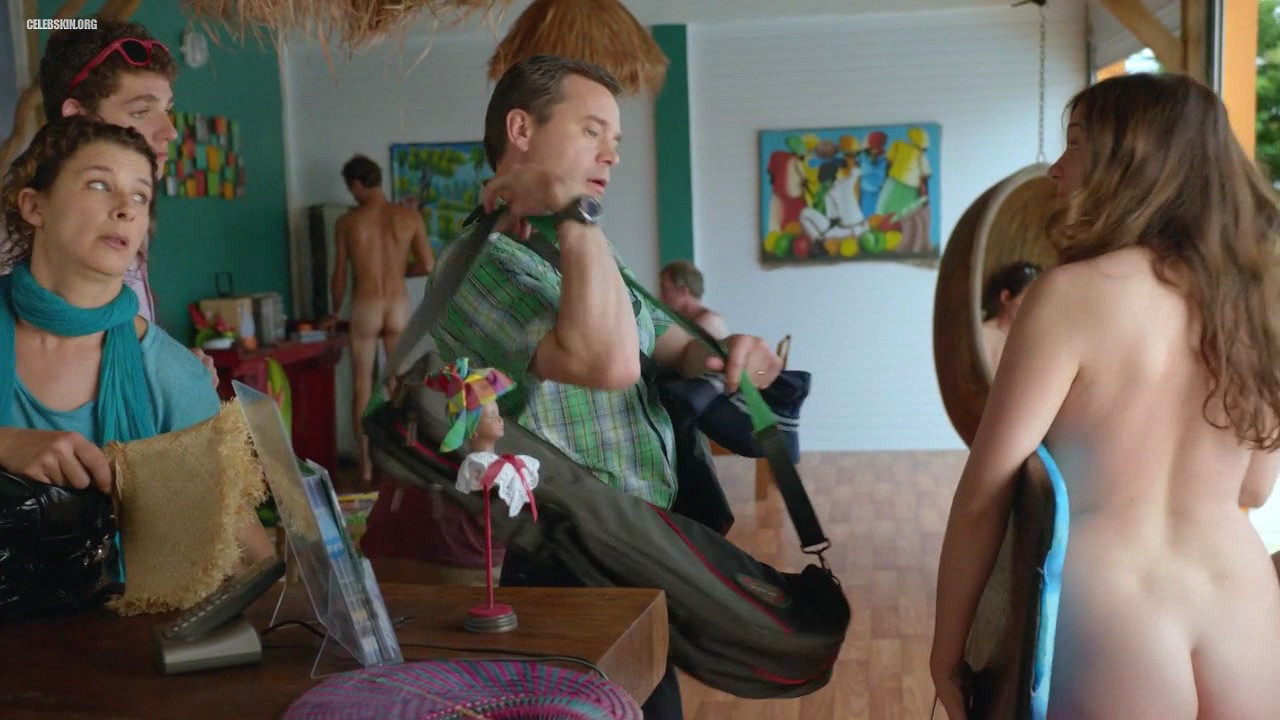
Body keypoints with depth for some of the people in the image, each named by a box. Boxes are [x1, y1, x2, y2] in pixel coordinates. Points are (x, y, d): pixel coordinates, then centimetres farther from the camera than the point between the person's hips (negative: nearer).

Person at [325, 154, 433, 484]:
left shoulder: (347, 222, -4)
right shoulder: (410, 216, -3)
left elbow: (339, 276, 3)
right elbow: (430, 267, -1)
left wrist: (334, 313, 18)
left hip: (364, 308, -1)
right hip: (399, 307, 1)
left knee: (362, 386, 9)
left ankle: (366, 464, 12)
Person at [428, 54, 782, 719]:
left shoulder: (584, 260, 12)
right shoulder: (480, 265, -20)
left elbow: (677, 345, 17)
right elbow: (608, 362, -35)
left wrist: (727, 351, -7)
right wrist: (575, 212, -24)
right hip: (569, 579, -9)